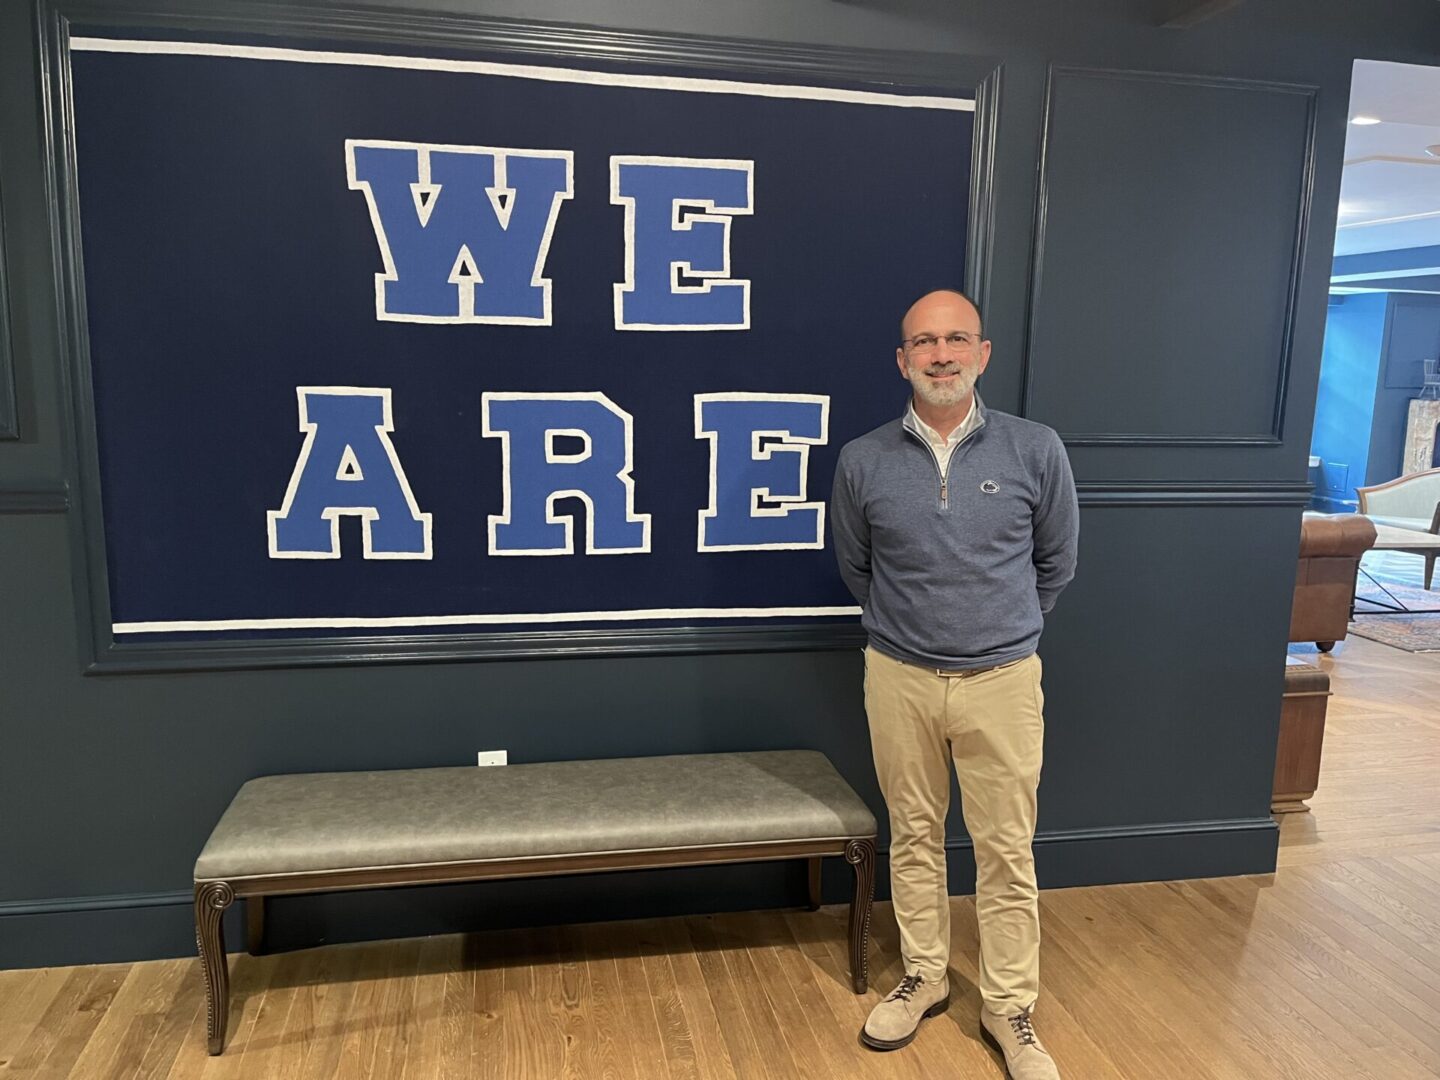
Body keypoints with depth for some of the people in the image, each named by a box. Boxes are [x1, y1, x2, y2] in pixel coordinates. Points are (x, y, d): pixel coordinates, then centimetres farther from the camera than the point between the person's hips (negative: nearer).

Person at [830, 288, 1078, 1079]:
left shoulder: (1036, 451, -7)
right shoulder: (862, 462, -5)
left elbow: (1055, 561, 8)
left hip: (1002, 682, -1)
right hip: (899, 680, 1)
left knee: (1006, 853, 8)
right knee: (913, 838, 15)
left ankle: (1009, 1008, 27)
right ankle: (923, 979, 35)